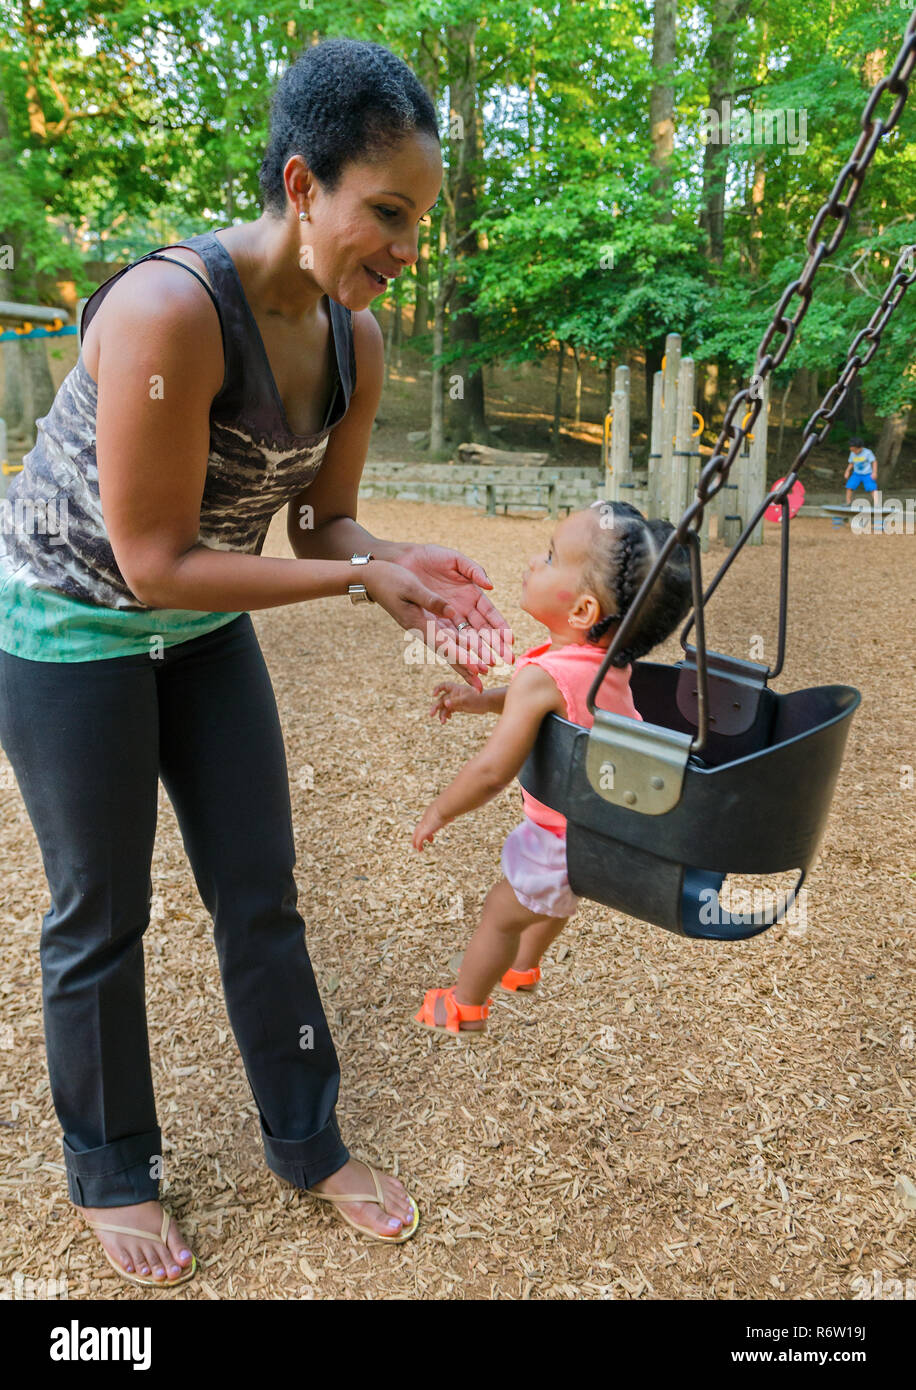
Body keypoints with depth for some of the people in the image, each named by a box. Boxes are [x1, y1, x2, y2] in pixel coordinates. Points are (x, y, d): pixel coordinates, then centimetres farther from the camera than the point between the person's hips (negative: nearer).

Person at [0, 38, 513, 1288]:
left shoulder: (356, 339, -8)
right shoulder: (170, 309, -30)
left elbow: (323, 524, -1)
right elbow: (155, 564, -28)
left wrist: (411, 577, -21)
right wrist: (366, 577, -29)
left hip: (204, 625, 6)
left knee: (261, 892, 10)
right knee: (104, 914, 7)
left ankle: (307, 1144, 31)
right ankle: (110, 1173, 33)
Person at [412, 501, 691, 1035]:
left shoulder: (543, 676, -33)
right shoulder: (611, 661, -6)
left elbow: (492, 771, -31)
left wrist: (439, 811, -14)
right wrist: (478, 700, 9)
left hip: (569, 839, -8)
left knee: (502, 912, 16)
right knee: (551, 898, 34)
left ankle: (465, 1007, 38)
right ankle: (523, 967, 60)